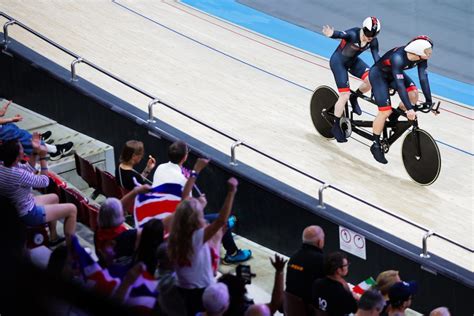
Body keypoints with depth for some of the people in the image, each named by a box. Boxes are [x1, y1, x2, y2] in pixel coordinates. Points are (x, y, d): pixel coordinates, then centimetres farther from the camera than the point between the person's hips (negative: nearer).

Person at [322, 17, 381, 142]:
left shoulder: (373, 41, -14)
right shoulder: (353, 34, -31)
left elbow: (377, 59, -13)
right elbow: (341, 34, -49)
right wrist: (332, 34, -72)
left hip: (353, 61, 6)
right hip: (338, 61, -6)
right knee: (344, 95, -11)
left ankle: (354, 98, 10)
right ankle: (336, 127, 6)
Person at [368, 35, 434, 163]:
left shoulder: (422, 58, -21)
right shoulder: (398, 58, -40)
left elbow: (423, 78, -18)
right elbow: (400, 84, -43)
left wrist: (429, 102, -23)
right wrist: (409, 109, -45)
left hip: (393, 74, 7)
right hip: (378, 74, -7)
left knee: (413, 93, -16)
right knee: (385, 111, -14)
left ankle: (394, 119, 9)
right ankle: (376, 145, 3)